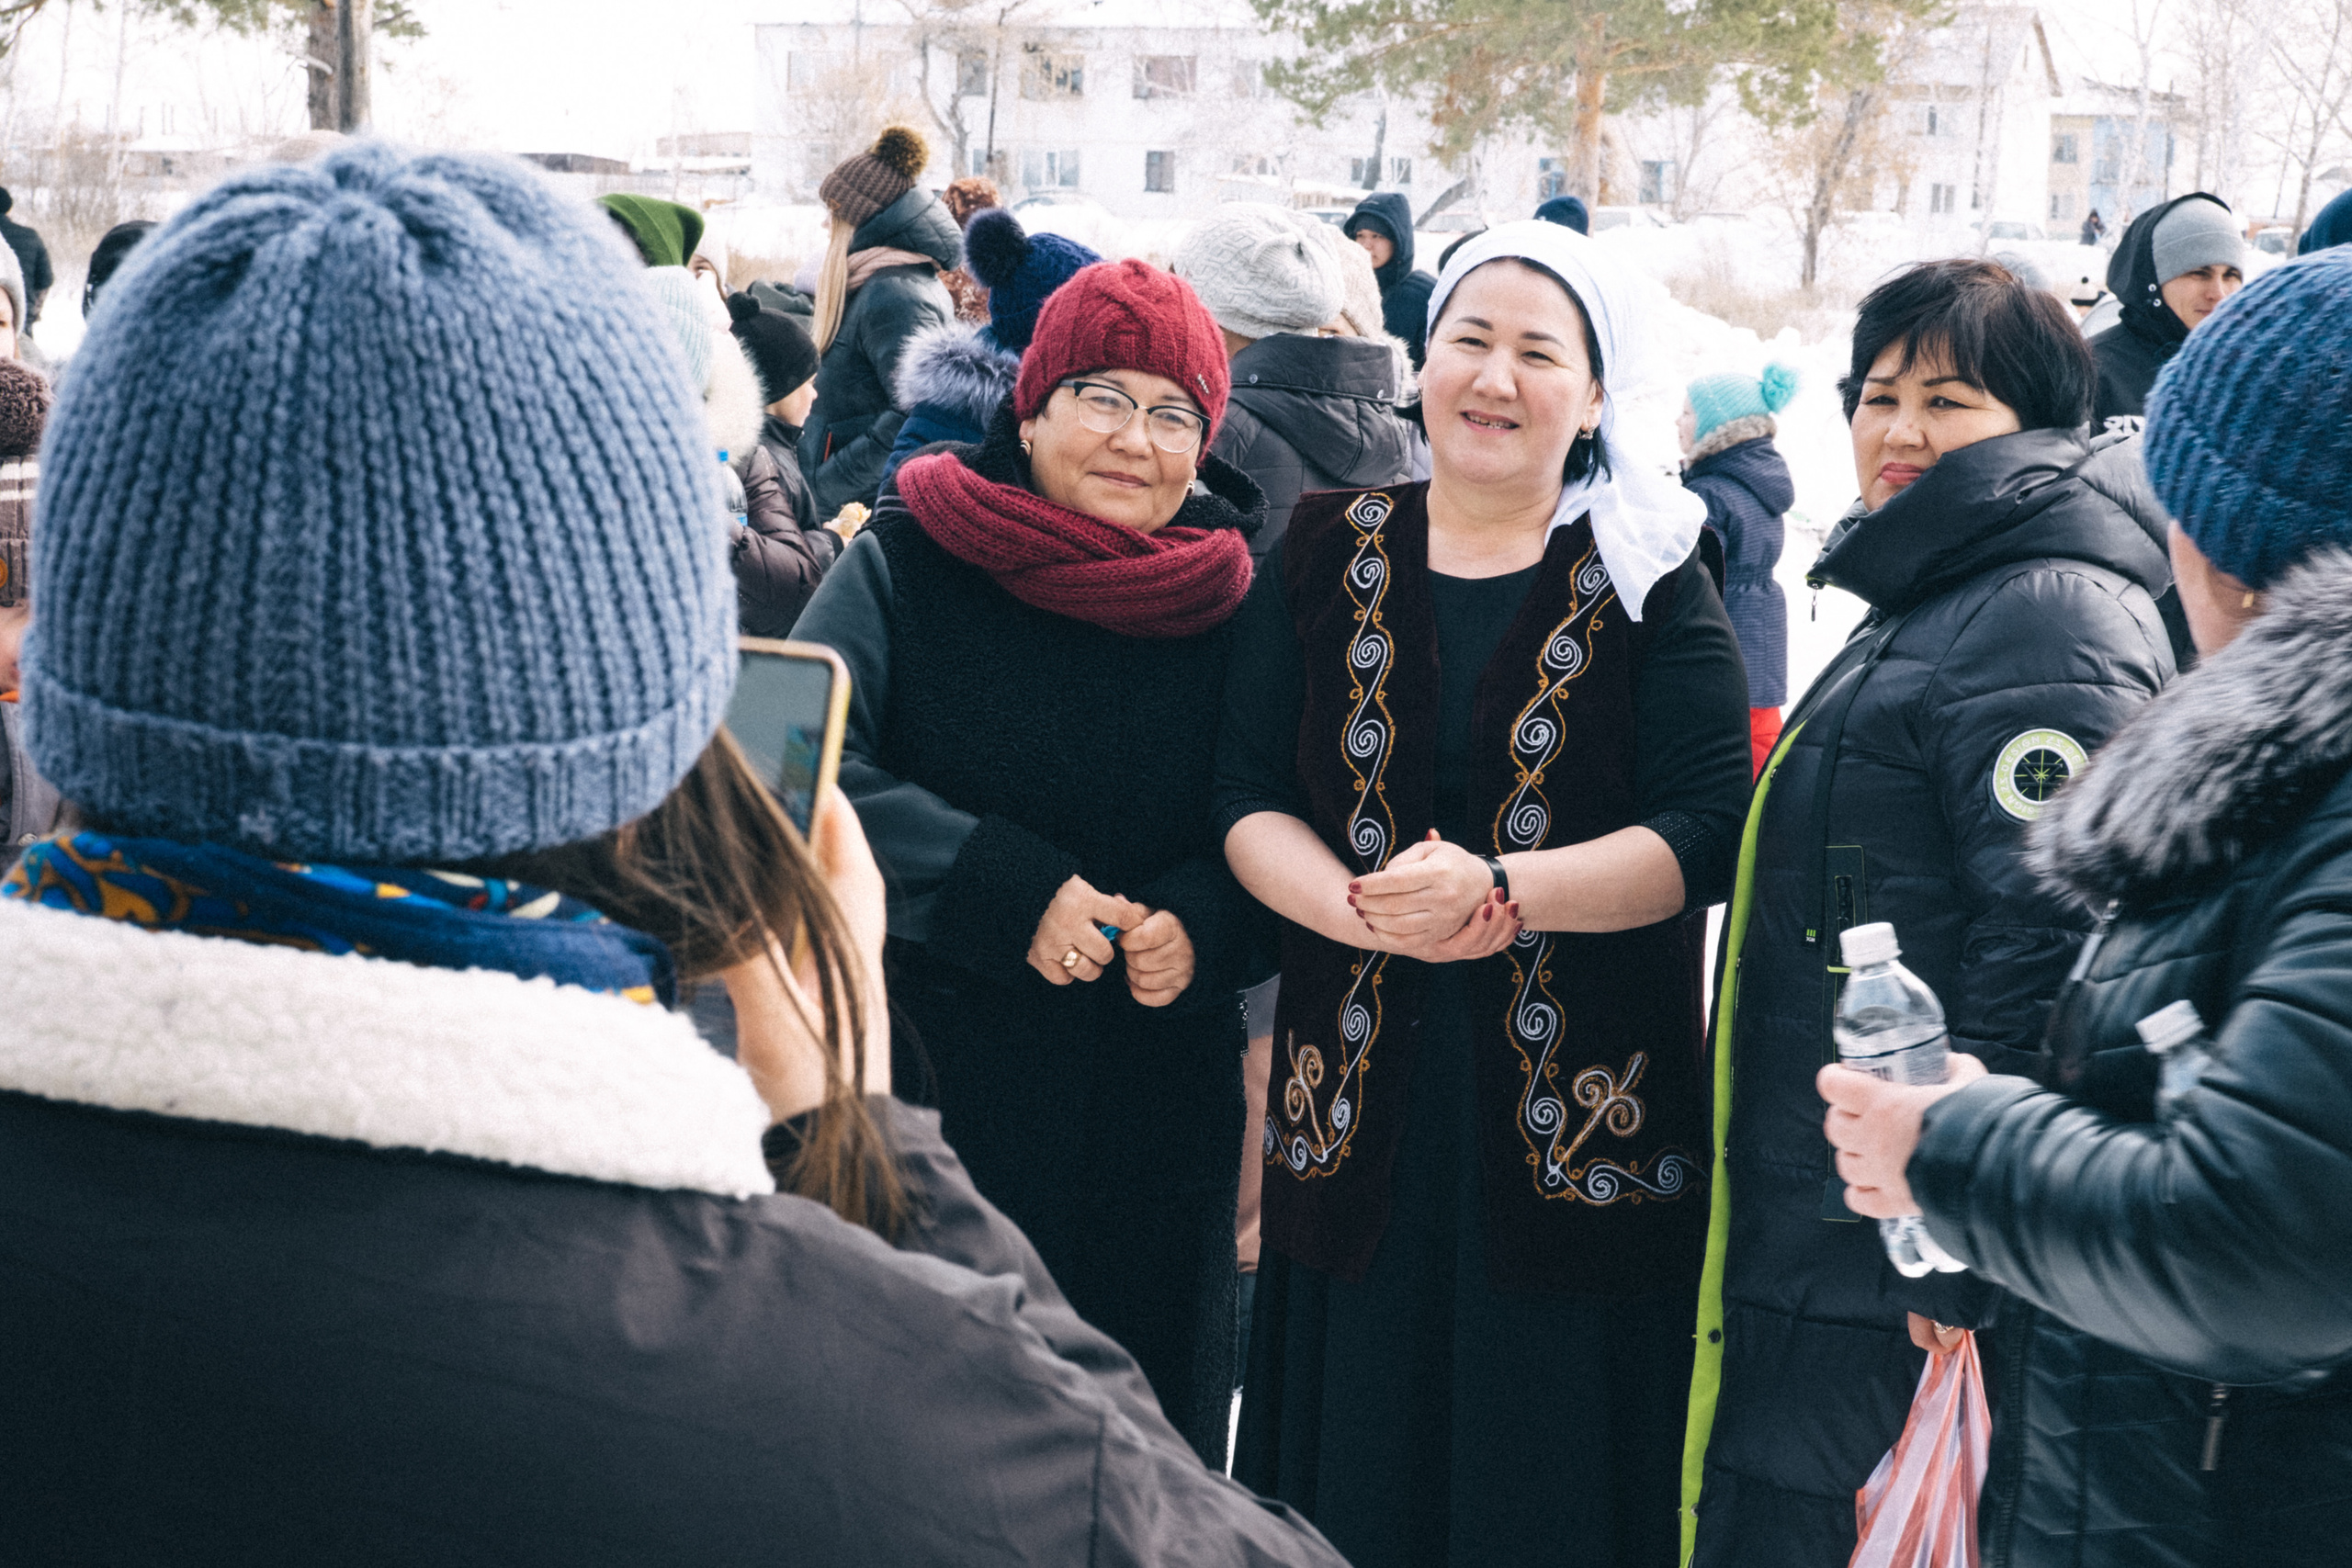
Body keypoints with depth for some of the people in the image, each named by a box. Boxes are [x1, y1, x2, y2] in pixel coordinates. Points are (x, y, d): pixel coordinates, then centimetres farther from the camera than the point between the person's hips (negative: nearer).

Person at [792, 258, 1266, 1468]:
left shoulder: (1231, 599, 2)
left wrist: (1201, 921, -14)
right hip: (935, 1082, -2)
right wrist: (1012, 892, -23)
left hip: (1159, 1112, 2)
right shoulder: (910, 561, -5)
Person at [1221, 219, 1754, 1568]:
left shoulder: (1654, 582, 0)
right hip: (1358, 1099, 2)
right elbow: (1248, 800, 1)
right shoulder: (1328, 556, 8)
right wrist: (1367, 911, -18)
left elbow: (1710, 833, -10)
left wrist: (1494, 889, -23)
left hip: (1585, 1104, -2)